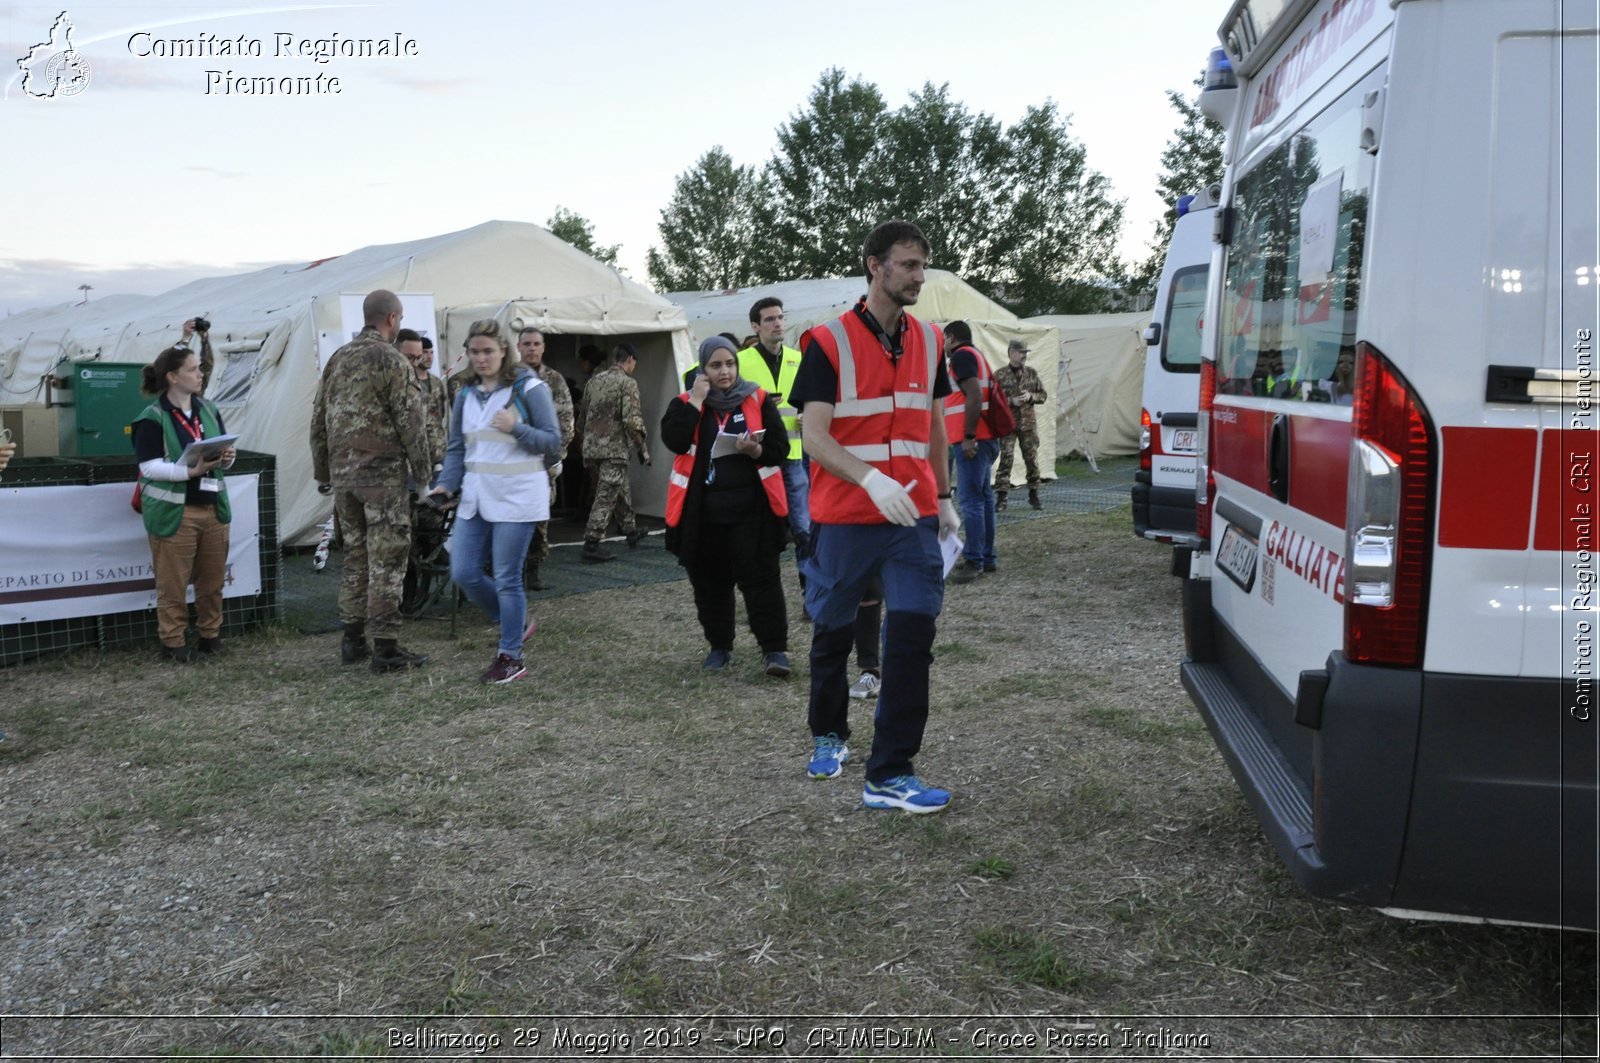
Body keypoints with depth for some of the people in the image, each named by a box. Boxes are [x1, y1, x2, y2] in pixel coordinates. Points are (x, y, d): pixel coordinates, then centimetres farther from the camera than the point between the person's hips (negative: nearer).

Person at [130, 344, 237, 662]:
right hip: (173, 512, -6)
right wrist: (191, 471, -24)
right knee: (173, 582, 3)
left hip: (213, 507, 6)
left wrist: (227, 457, -6)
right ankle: (173, 641, 15)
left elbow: (224, 449, 17)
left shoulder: (208, 410, 10)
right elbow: (150, 467, -14)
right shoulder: (152, 419, -9)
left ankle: (210, 633, 28)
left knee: (212, 577, 13)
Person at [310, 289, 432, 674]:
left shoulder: (337, 359, 11)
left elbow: (319, 420, 15)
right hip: (383, 474, -7)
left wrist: (323, 472, 21)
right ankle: (385, 647, -1)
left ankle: (353, 640, 20)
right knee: (387, 560, -3)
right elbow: (410, 423, -12)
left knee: (355, 556, 15)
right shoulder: (392, 362, -10)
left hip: (343, 474, 7)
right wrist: (423, 475, -4)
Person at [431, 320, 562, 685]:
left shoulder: (529, 388, -5)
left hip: (517, 496, -6)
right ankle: (516, 623, 27)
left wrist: (516, 428, -21)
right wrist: (447, 483, -2)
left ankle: (511, 657, 11)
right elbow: (457, 448, 14)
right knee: (463, 573, 4)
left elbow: (552, 442, -6)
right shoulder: (466, 395, 12)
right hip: (476, 497, 6)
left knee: (507, 578, -3)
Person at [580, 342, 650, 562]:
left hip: (591, 446, 8)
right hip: (614, 449, -7)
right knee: (606, 497, -4)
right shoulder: (627, 383, -9)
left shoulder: (595, 380, 12)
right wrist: (643, 449, -7)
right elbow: (632, 421, -17)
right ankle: (591, 545, -7)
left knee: (620, 490, 22)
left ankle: (631, 531, 36)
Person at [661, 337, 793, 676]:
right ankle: (720, 646, 24)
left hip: (750, 508, -2)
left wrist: (755, 450, -20)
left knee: (761, 577, -4)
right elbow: (674, 441, -12)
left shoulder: (758, 400, 3)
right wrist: (696, 401, -13)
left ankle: (774, 647, 0)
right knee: (710, 582, 10)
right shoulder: (685, 403, 6)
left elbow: (780, 447, 0)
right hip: (702, 510, 2)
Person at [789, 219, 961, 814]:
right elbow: (814, 435, -14)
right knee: (833, 632, 12)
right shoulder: (830, 342, -6)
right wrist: (871, 479, -29)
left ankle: (890, 775, 0)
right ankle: (828, 735, 38)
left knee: (912, 635, -7)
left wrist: (944, 498, 19)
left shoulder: (929, 341, 10)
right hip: (843, 517, -3)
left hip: (913, 518, 3)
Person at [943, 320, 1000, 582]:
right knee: (984, 498, 11)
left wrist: (969, 437, -21)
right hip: (985, 439, 10)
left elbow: (974, 396, -20)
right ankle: (987, 558, 16)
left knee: (971, 500, -11)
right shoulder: (978, 355, 22)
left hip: (972, 441, -10)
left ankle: (974, 561, -11)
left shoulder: (962, 355, -9)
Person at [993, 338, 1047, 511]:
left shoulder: (1032, 372, 7)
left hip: (1028, 423, 3)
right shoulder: (999, 375, -3)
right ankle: (1001, 497, -3)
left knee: (1032, 459, 6)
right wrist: (1011, 401, -16)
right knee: (1005, 459, -7)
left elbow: (1043, 395, 10)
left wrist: (1031, 396, -10)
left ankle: (1034, 495, 19)